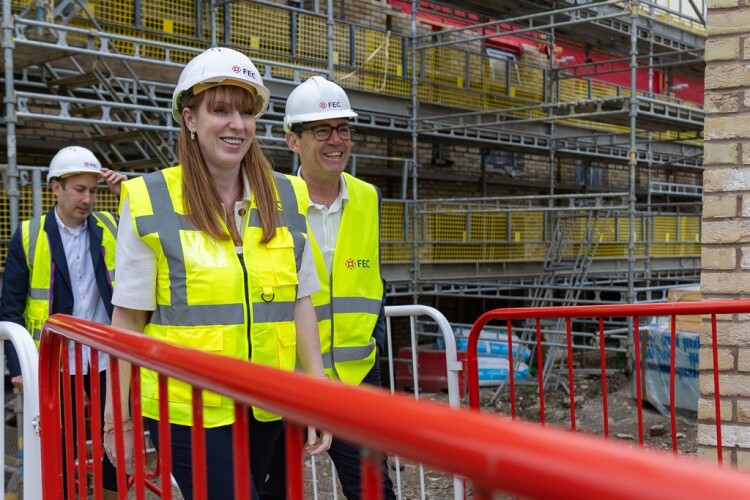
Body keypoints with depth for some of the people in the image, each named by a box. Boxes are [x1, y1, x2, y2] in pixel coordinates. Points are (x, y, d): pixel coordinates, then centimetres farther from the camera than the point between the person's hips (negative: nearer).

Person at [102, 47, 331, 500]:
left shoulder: (287, 198, 3)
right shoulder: (148, 201, -6)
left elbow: (300, 302, 7)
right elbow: (128, 318, -3)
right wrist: (117, 415, 0)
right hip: (187, 409, -4)